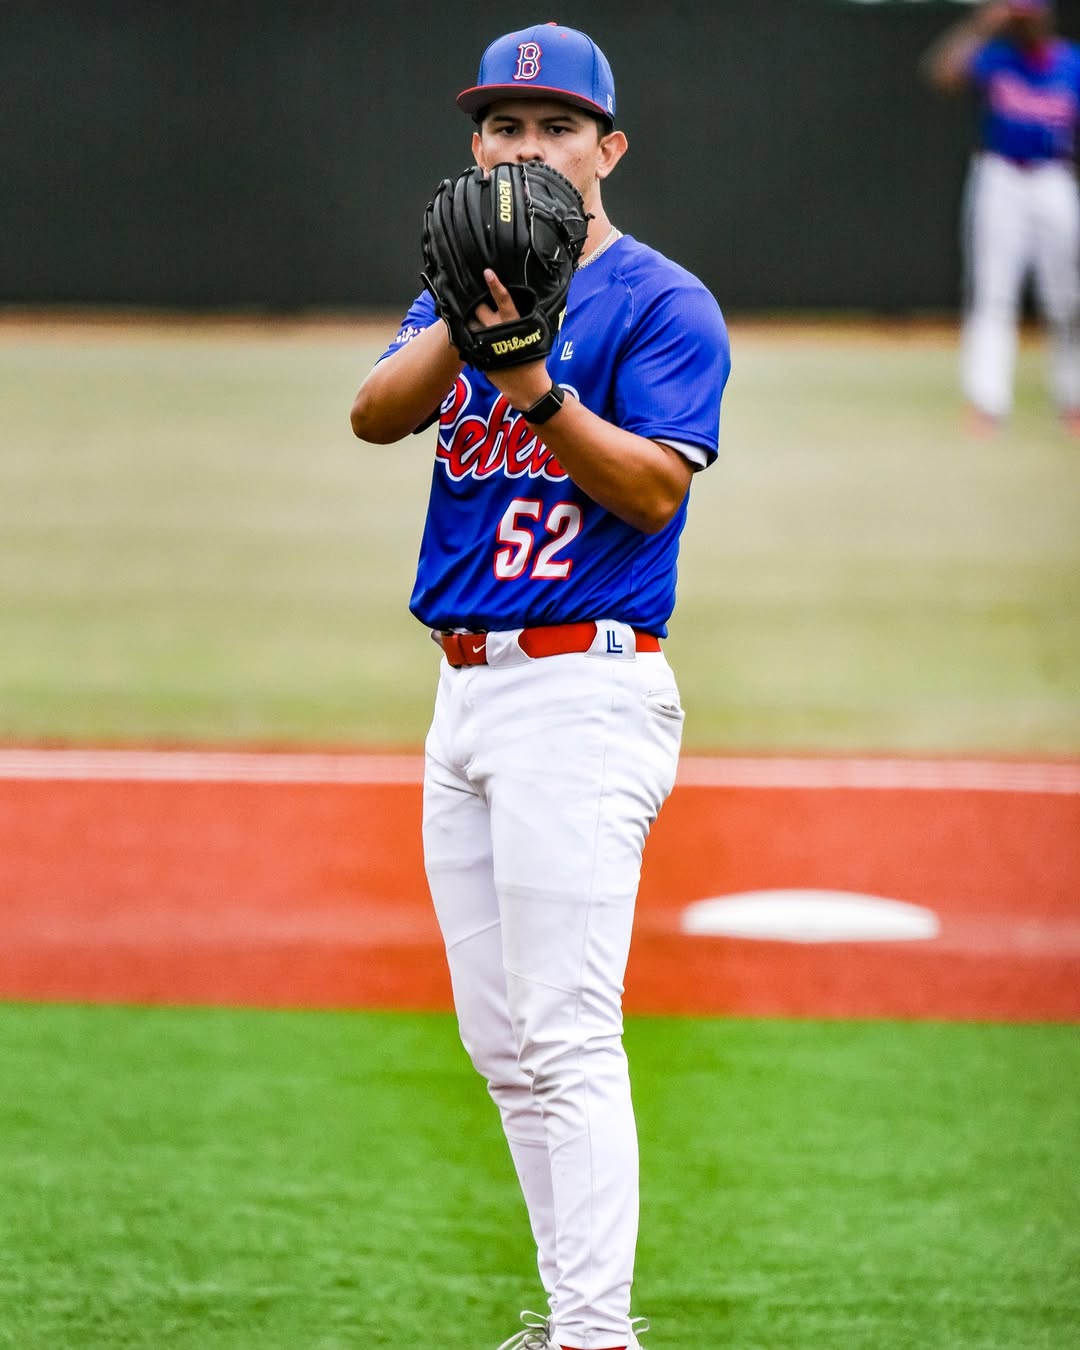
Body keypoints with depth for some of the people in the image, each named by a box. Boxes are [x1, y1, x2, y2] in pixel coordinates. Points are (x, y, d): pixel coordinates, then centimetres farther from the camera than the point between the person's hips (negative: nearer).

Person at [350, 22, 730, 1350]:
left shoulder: (660, 302, -5)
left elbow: (657, 488, -16)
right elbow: (375, 412, -4)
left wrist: (537, 387, -28)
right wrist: (465, 325, -21)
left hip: (582, 689, -8)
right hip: (468, 690, 8)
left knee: (566, 1037, -14)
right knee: (500, 1042, 11)